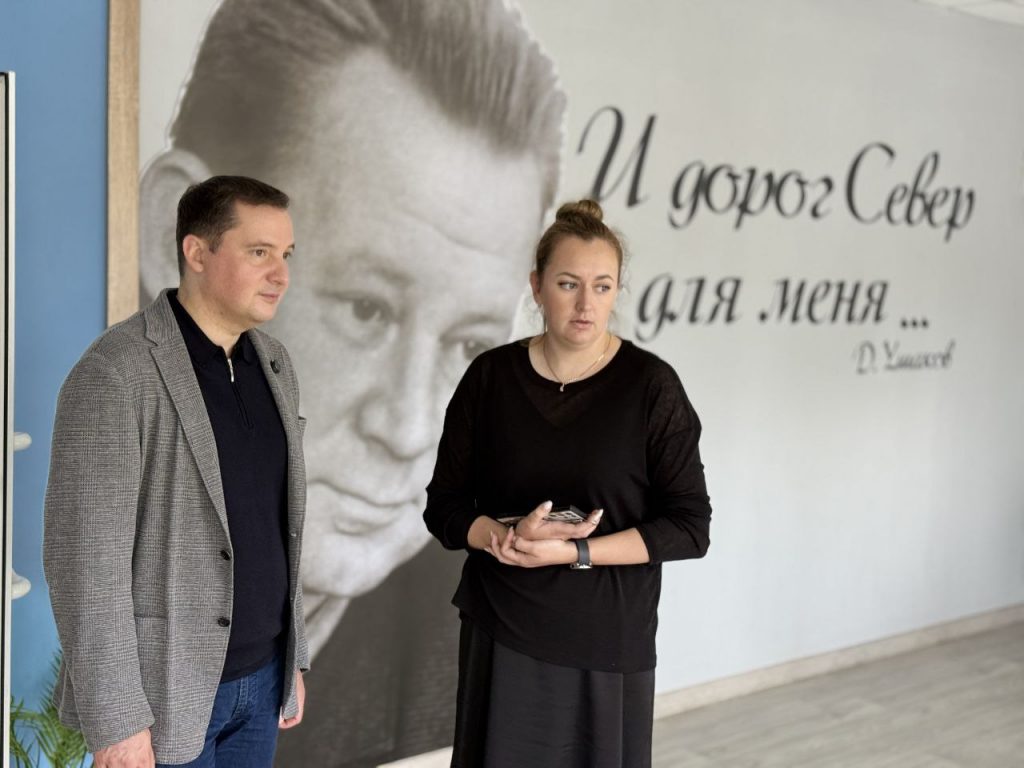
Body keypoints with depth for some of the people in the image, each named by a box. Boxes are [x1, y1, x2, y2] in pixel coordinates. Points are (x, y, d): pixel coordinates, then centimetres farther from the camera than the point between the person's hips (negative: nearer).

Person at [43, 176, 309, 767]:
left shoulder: (273, 364, 5)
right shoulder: (116, 372, -19)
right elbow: (85, 553, -21)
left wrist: (293, 656, 14)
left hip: (257, 674, 7)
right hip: (162, 683, -7)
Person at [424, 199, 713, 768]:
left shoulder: (651, 386, -8)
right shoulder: (490, 376, -1)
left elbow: (690, 527, -9)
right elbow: (444, 508, 1)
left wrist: (573, 551, -18)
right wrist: (507, 534, -18)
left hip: (608, 643, -1)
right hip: (500, 636, 2)